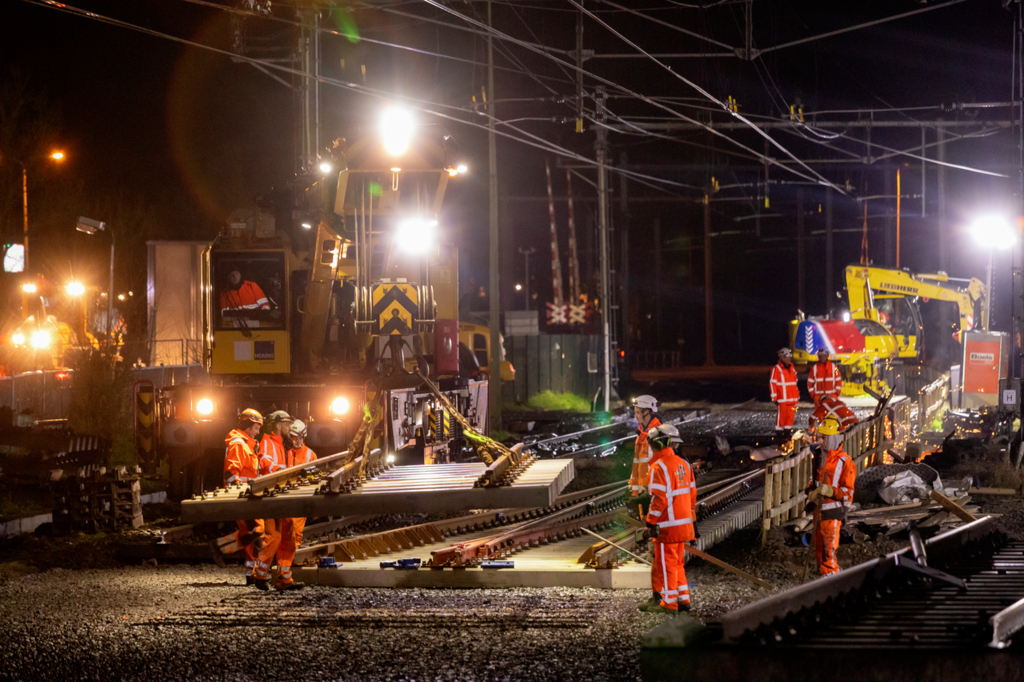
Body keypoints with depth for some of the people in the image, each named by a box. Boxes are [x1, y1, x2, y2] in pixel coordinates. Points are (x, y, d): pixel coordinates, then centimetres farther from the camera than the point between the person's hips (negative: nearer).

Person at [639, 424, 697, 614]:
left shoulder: (659, 467, -15)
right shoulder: (684, 464, 12)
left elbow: (658, 499, -19)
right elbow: (692, 494, 16)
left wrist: (651, 522, -14)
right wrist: (692, 519, 22)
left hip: (668, 525, -8)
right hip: (684, 523, 8)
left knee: (666, 563, -1)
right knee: (677, 562, 18)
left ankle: (668, 603, 2)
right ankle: (683, 599, 20)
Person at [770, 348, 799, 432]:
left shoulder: (792, 368, 15)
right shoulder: (776, 369, -7)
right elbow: (773, 384, -8)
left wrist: (797, 396, 21)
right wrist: (774, 398, -11)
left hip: (792, 399, 7)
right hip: (782, 399, -7)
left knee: (791, 415, 6)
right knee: (781, 415, -5)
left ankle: (788, 428, 16)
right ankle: (779, 429, 3)